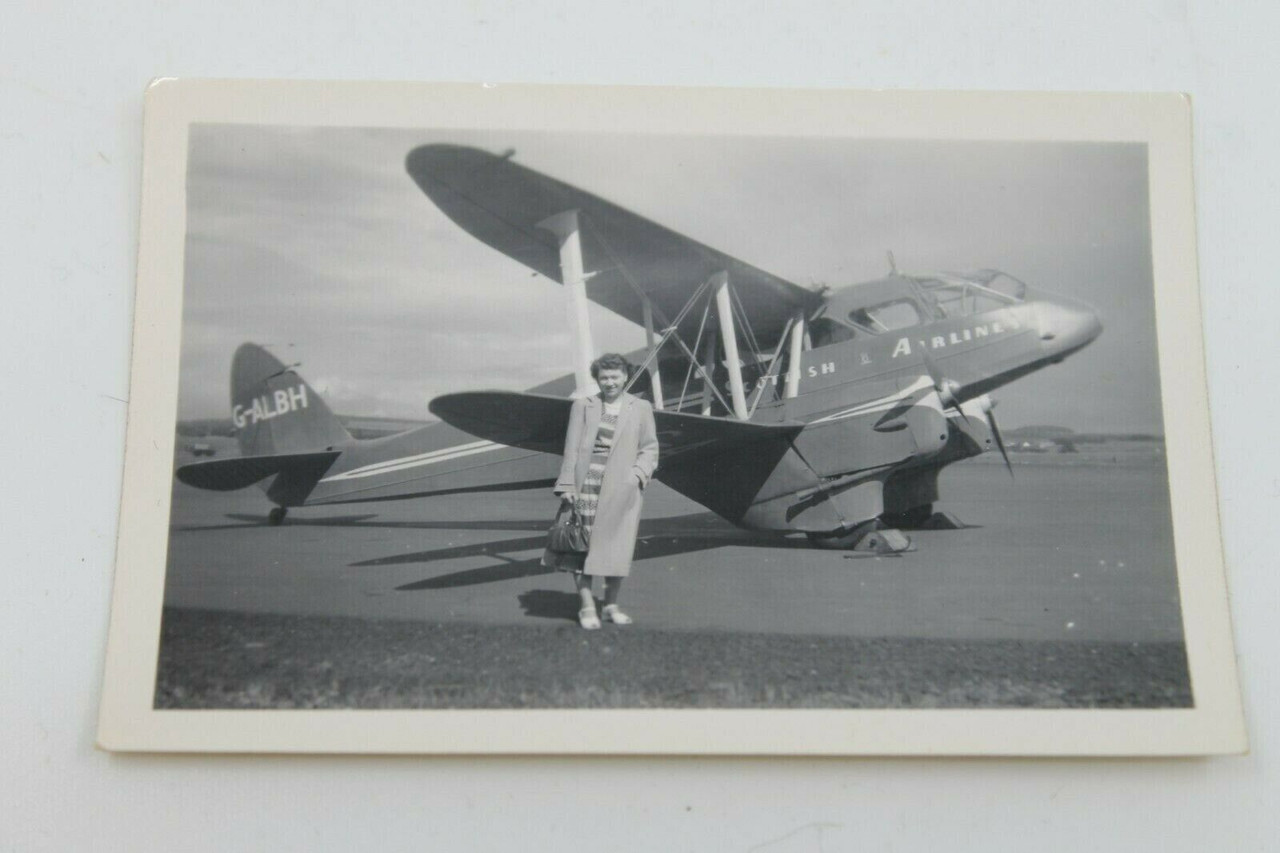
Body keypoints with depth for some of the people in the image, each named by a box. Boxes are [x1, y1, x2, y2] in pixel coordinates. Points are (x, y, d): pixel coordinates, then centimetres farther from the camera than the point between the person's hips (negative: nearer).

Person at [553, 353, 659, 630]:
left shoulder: (641, 408, 9)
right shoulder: (582, 406, 8)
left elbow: (649, 448, 9)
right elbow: (571, 448, 4)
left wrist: (638, 475, -8)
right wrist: (568, 485, -3)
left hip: (621, 490, 0)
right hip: (587, 485, 0)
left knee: (617, 548, 4)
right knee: (582, 547, -2)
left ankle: (611, 606, 19)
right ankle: (587, 607, 6)